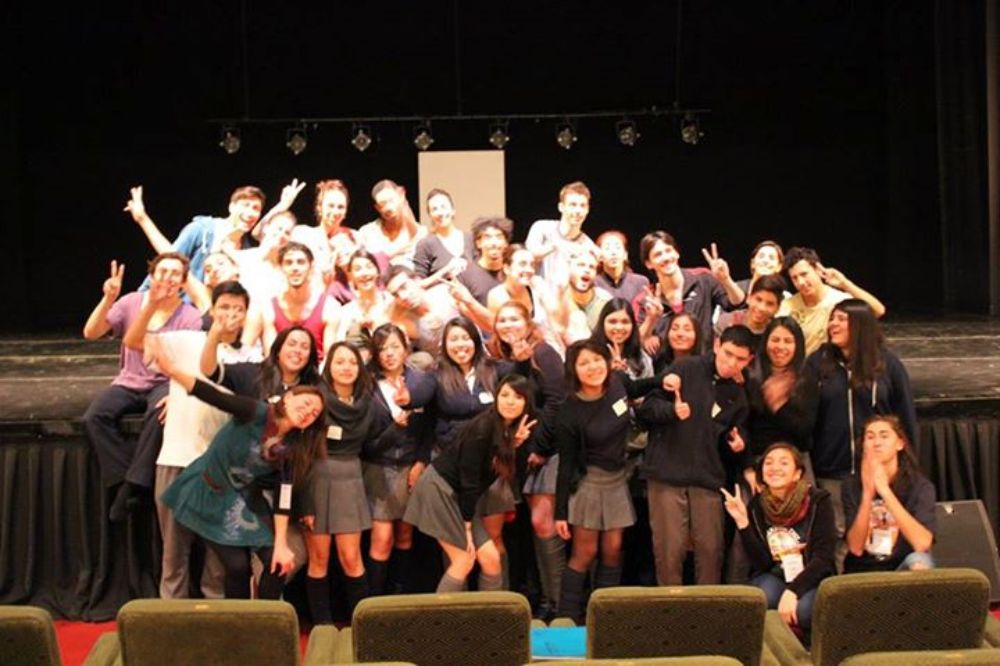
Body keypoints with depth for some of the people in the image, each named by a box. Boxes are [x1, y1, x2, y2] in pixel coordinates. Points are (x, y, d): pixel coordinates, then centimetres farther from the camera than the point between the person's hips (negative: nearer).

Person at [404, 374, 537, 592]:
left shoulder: (515, 430, 1)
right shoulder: (482, 428, -23)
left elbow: (509, 474, 2)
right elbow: (468, 479, -19)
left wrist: (515, 444, -13)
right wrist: (466, 526, -13)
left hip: (462, 495, 8)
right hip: (439, 488, -8)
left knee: (491, 558, 1)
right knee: (464, 561, -9)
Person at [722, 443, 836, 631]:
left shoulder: (818, 501, -11)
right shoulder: (756, 506, -3)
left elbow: (823, 557, -18)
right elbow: (761, 563, -9)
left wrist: (792, 591, -32)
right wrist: (742, 522, -22)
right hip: (773, 577, 2)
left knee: (804, 610, -34)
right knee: (765, 597, -33)